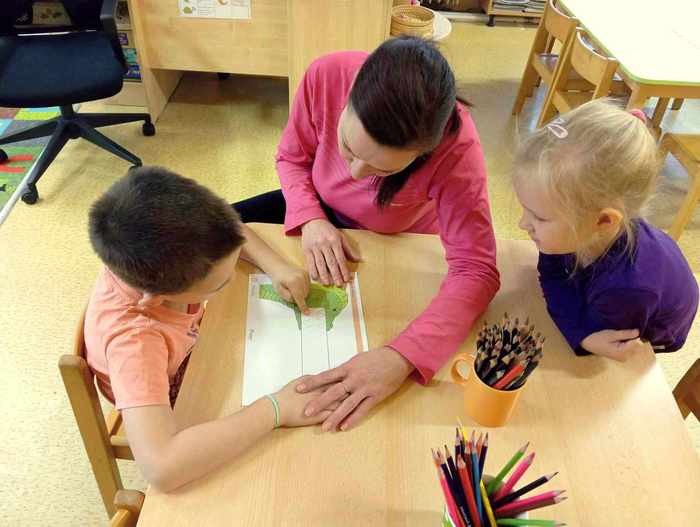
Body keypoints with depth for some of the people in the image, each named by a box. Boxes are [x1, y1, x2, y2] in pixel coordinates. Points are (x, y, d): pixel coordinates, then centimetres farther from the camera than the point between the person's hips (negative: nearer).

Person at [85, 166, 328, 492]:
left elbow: (223, 233, -9)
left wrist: (275, 266, -25)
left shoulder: (159, 254, -30)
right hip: (181, 414, -5)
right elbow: (160, 467, -54)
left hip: (197, 349, 5)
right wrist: (275, 410, -48)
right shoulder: (133, 339, -45)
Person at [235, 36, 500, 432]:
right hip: (320, 212, 3)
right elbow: (293, 159, -11)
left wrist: (401, 357, -51)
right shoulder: (327, 75, -31)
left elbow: (476, 272, -37)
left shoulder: (455, 147, -38)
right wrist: (311, 219, -31)